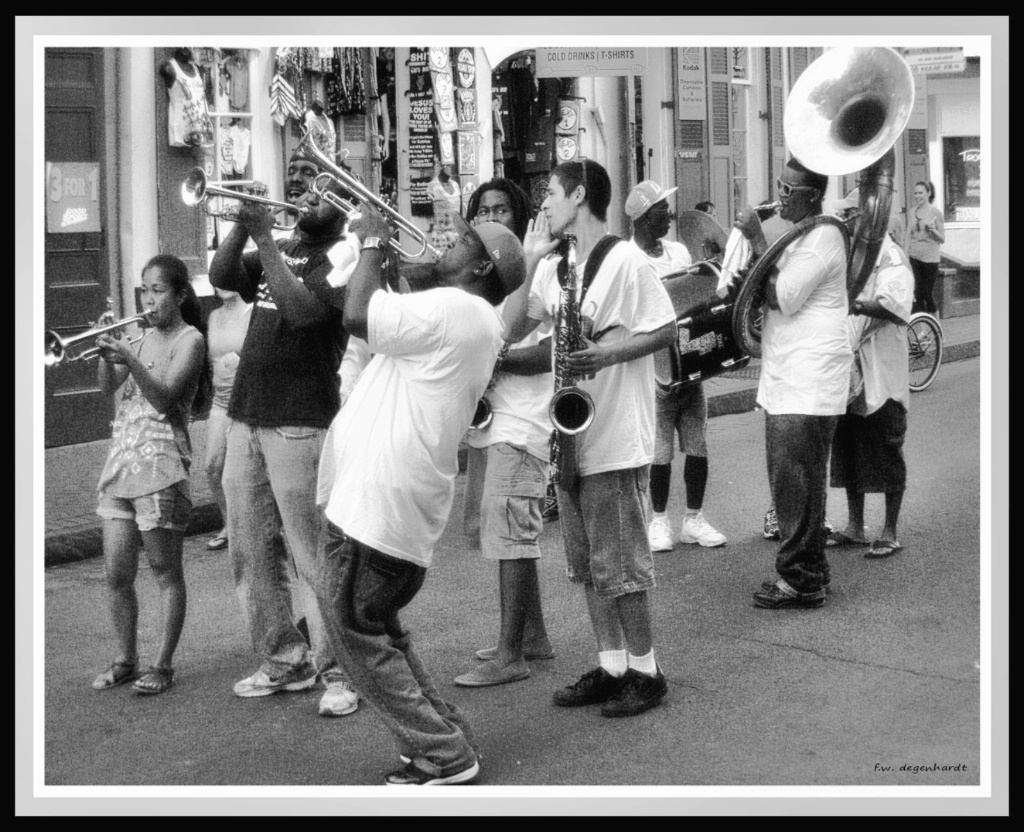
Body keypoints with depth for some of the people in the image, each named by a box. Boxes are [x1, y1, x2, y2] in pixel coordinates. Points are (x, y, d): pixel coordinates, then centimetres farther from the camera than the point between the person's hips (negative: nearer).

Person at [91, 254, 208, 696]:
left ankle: (163, 665, 10)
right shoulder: (145, 337, 15)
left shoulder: (190, 340, -3)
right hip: (120, 461, 6)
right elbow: (108, 386, 6)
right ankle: (125, 659, 20)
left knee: (166, 572, 3)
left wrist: (129, 357, -25)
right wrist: (106, 353, -11)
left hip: (161, 465, -6)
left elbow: (164, 398, -15)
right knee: (116, 574, 7)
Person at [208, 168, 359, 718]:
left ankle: (338, 672, 1)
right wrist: (244, 223, -11)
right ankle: (282, 661, 21)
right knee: (249, 553, 11)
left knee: (311, 556, -7)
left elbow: (301, 309, -21)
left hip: (300, 424, -7)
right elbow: (221, 276, 1)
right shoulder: (277, 253, 16)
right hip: (245, 418, 7)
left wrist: (264, 239, -18)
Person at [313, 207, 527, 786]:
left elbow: (358, 317, -25)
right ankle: (445, 739, 25)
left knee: (359, 636, 0)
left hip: (375, 505, -10)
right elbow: (383, 319, 20)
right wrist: (390, 253, 11)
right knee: (380, 631, 21)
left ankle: (442, 755, 5)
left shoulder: (455, 308, -17)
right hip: (392, 501, 10)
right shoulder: (473, 320, 16)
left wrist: (374, 245, -10)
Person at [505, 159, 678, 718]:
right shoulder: (554, 267, 11)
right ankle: (610, 667, 23)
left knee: (619, 566, 0)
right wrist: (529, 262, 0)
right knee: (588, 566, 13)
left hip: (616, 439, -8)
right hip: (571, 437, 8)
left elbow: (666, 331, -9)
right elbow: (512, 330, 6)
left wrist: (606, 354, -21)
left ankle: (644, 672, 13)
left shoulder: (624, 262, -11)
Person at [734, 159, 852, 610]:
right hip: (783, 381, 10)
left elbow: (783, 298, -18)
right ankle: (809, 571, 21)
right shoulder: (797, 236, 21)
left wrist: (757, 240, -13)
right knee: (789, 480, 12)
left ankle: (801, 580, -2)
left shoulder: (824, 238, -11)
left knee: (795, 480, -8)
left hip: (809, 382, -10)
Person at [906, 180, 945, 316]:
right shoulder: (912, 212, 8)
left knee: (928, 294, 1)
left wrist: (933, 230, -20)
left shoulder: (935, 212, -4)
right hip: (914, 258, 4)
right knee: (917, 295, 1)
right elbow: (908, 237, 11)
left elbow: (942, 239, -2)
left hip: (930, 258, -4)